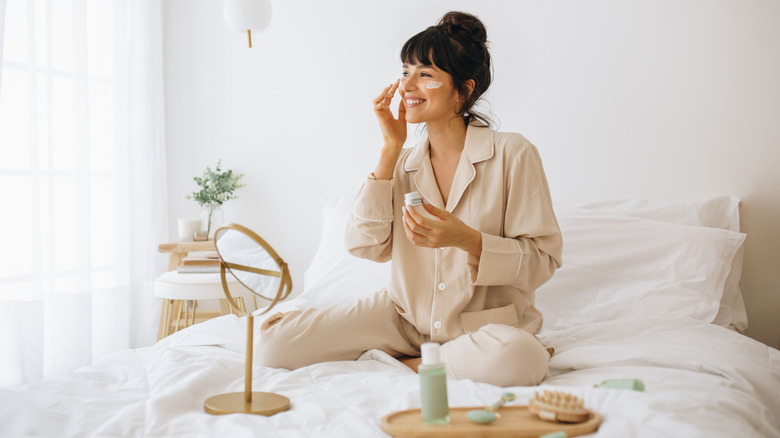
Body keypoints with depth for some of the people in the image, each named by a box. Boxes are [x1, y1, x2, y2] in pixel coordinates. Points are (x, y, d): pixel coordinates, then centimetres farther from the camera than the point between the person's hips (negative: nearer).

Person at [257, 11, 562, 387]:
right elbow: (366, 245, -7)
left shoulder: (512, 154, -9)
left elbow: (542, 260, -10)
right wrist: (391, 149, -8)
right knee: (274, 341, -12)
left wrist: (467, 239, -26)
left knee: (517, 359, -40)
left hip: (486, 323, -2)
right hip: (406, 318, 3)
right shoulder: (404, 162, 4)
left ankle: (406, 364, -8)